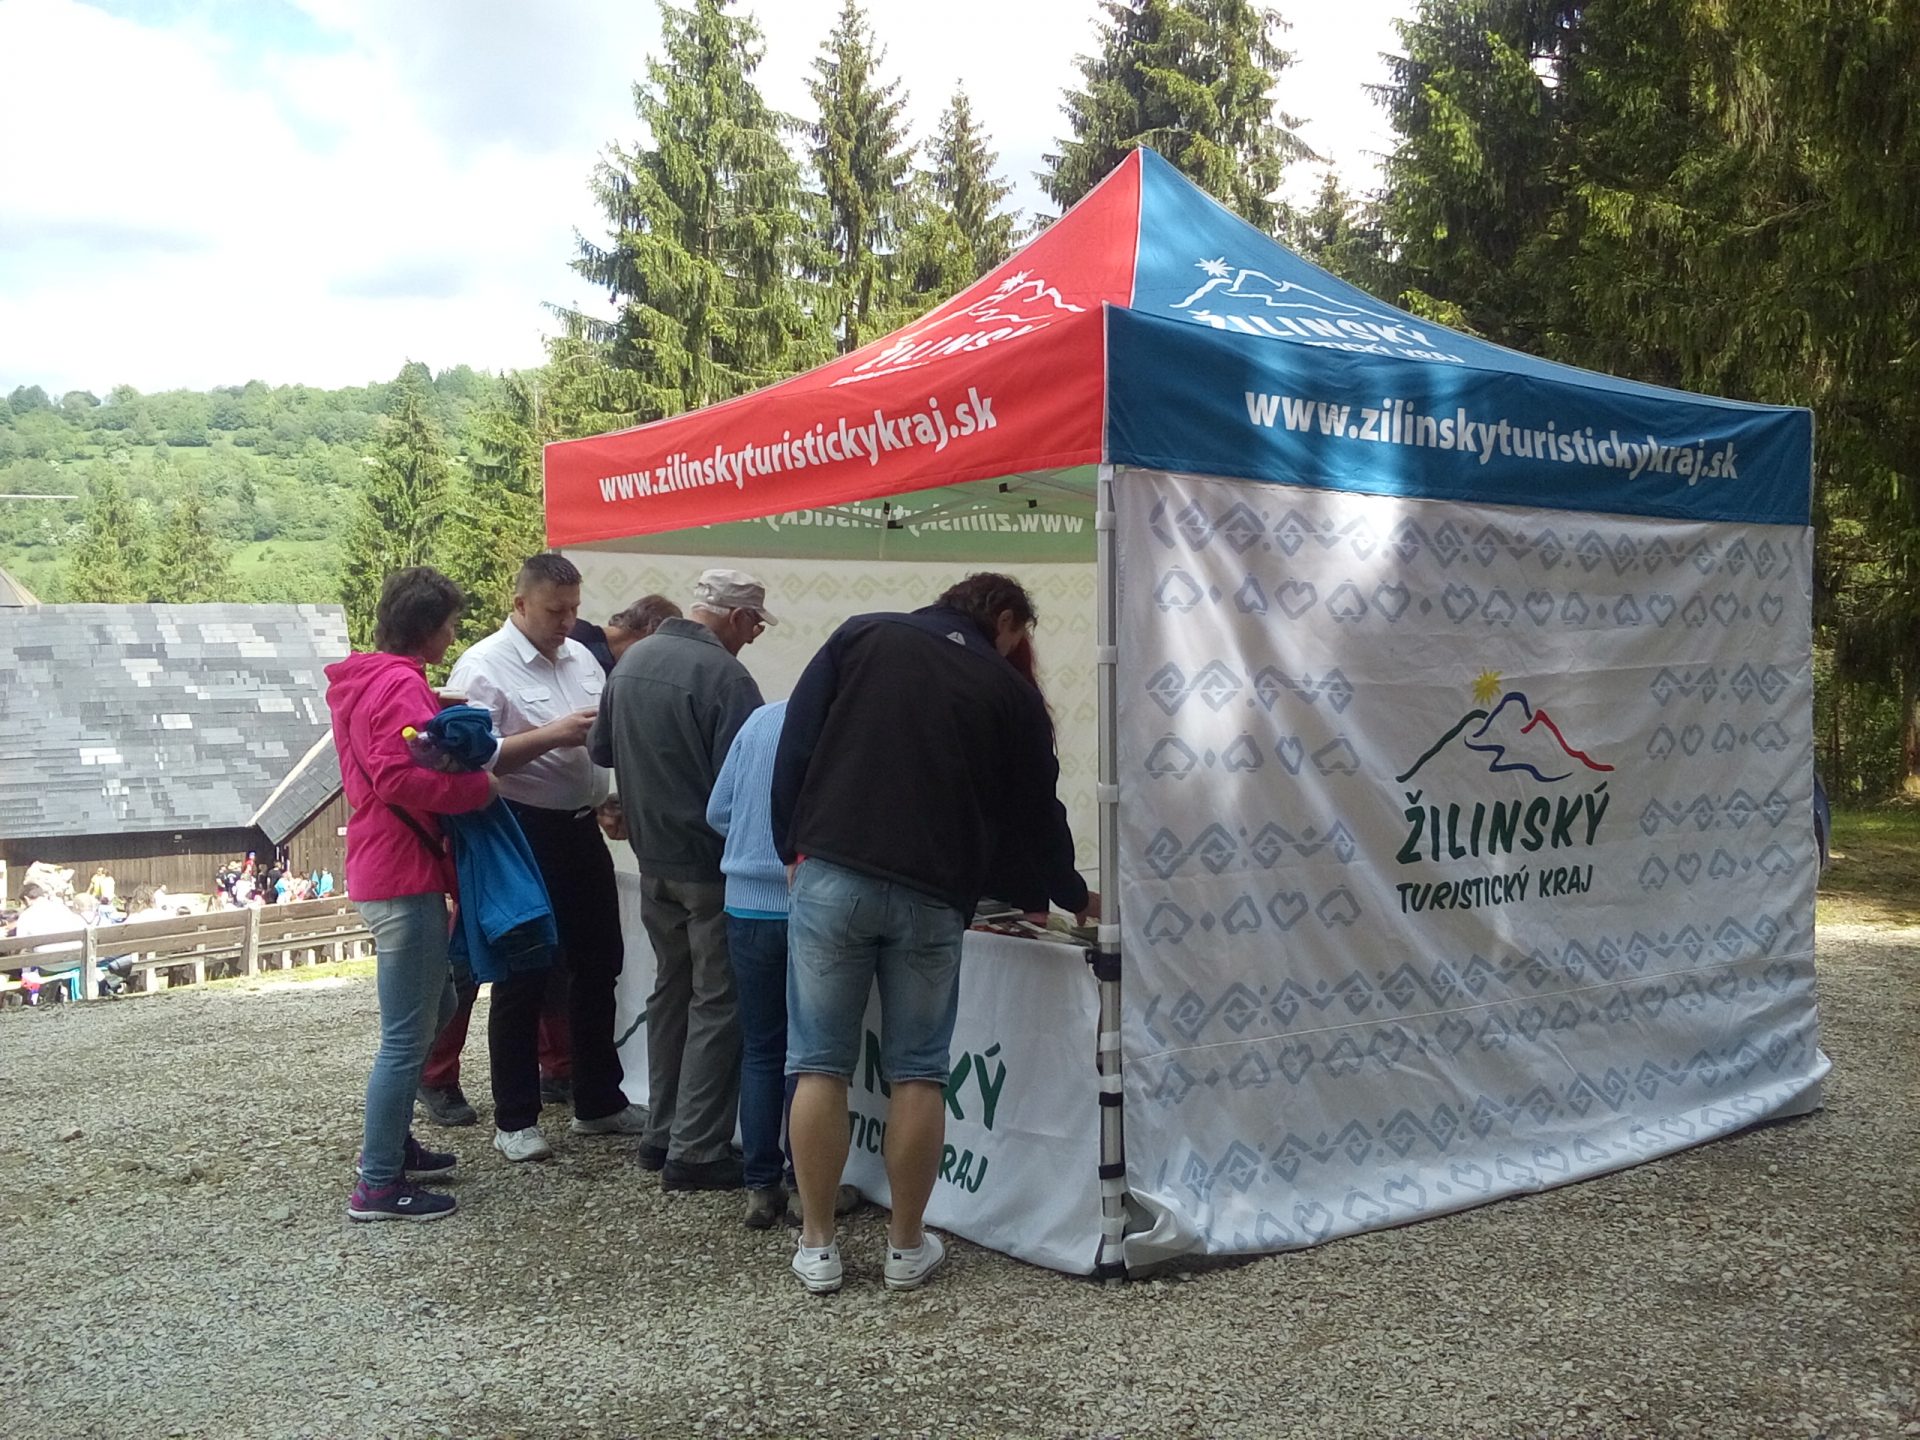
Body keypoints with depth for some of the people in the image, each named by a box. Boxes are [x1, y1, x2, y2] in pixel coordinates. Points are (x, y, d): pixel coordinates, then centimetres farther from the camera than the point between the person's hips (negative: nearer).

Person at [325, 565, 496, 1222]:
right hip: (405, 877, -11)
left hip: (382, 867, 11)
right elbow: (406, 777, -29)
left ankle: (391, 1142, 33)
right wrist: (480, 786, -17)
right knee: (407, 1034, -4)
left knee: (432, 1007, 23)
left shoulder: (361, 680, 15)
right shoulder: (401, 686, -17)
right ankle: (379, 1185, 4)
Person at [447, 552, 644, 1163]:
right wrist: (552, 735, -25)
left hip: (582, 829, 7)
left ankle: (599, 1102, 29)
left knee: (597, 966, 14)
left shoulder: (581, 657, 10)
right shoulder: (484, 667, -11)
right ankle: (514, 1120, 14)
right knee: (523, 978, 2)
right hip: (524, 837, -7)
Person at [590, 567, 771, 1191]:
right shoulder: (724, 677, -19)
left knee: (671, 988, 19)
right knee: (717, 1004, 1)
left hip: (652, 856, 8)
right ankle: (696, 1152, 3)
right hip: (710, 863, -8)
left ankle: (663, 1134, 25)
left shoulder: (631, 659, 7)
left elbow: (601, 750, 16)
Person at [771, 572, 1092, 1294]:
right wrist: (1071, 896, 31)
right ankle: (907, 1247, 18)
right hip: (931, 896, 0)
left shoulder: (861, 637, 10)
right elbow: (1036, 810, 16)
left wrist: (793, 846, 11)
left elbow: (795, 744, 4)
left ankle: (817, 1248, 12)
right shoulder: (1011, 694, 9)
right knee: (918, 1074, 10)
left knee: (820, 1065, 6)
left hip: (831, 876, 1)